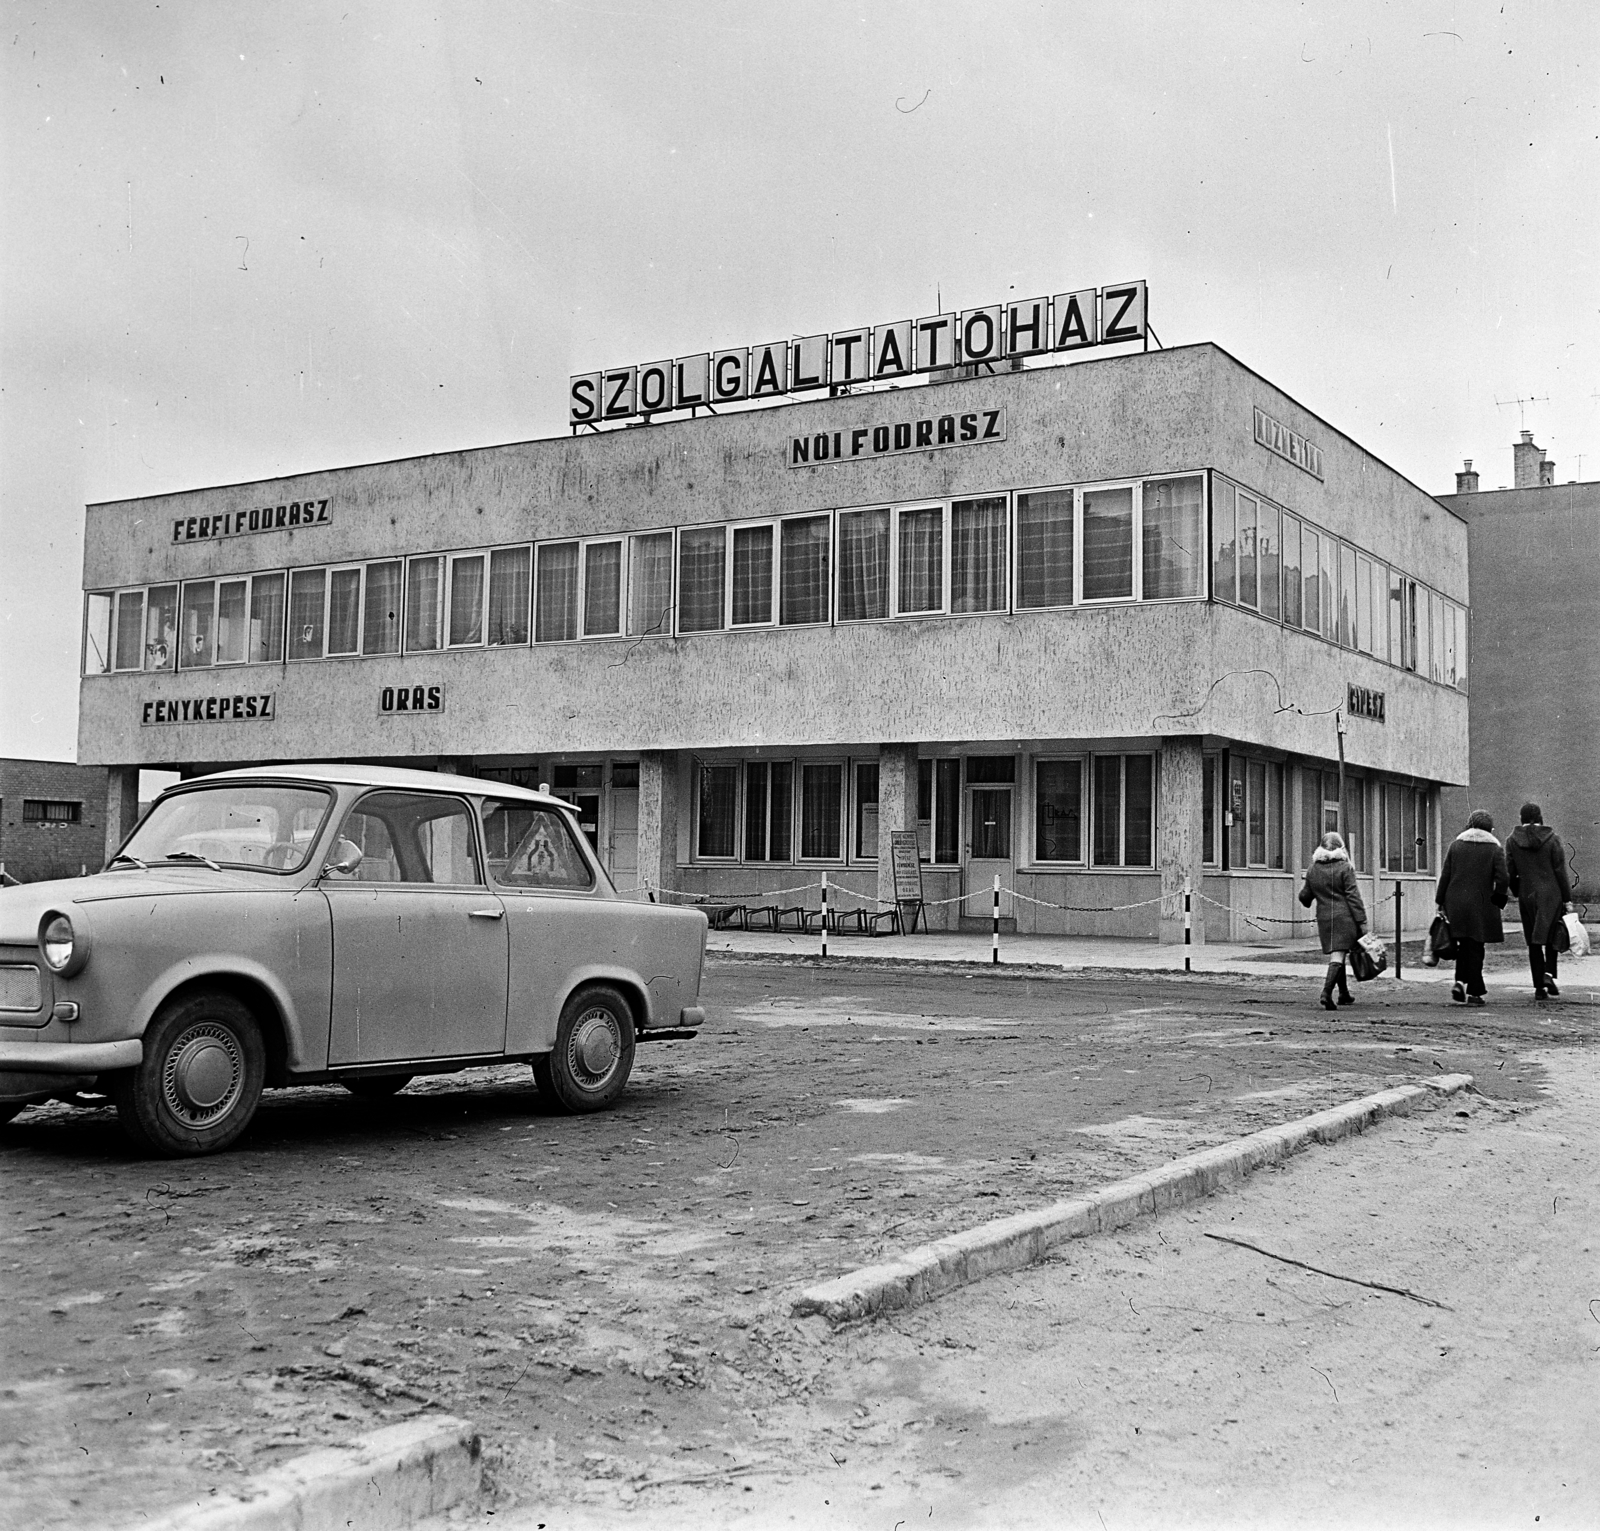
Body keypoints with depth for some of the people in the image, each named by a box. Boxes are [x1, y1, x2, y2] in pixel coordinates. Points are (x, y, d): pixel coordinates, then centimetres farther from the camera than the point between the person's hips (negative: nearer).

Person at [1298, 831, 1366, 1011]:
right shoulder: (1344, 867, -7)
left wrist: (1306, 900, 38)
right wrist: (1362, 920, -8)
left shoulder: (1312, 869, 6)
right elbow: (1353, 896, -10)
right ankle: (1327, 991, -23)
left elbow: (1305, 896, 13)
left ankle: (1344, 994, 26)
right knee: (1338, 956, -8)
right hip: (1344, 917, -5)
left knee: (1336, 955, 17)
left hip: (1324, 918, 5)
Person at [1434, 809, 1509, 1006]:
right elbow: (1503, 879, -10)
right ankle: (1473, 992, 4)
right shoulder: (1495, 849, -1)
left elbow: (1445, 875, 4)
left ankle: (1460, 981, 1)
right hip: (1481, 905, -2)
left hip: (1456, 903, 2)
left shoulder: (1456, 844, 5)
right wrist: (1497, 901, 3)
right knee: (1476, 947, 4)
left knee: (1463, 944, 17)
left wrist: (1441, 902, 8)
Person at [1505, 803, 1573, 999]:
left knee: (1533, 942, 8)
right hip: (1551, 894, -1)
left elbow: (1510, 872, 1)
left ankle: (1539, 987, 7)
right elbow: (1560, 871, -5)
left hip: (1527, 896, 1)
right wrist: (1567, 899, 0)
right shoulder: (1552, 839, -5)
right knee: (1552, 937, 15)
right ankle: (1549, 973, -6)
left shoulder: (1512, 840, 0)